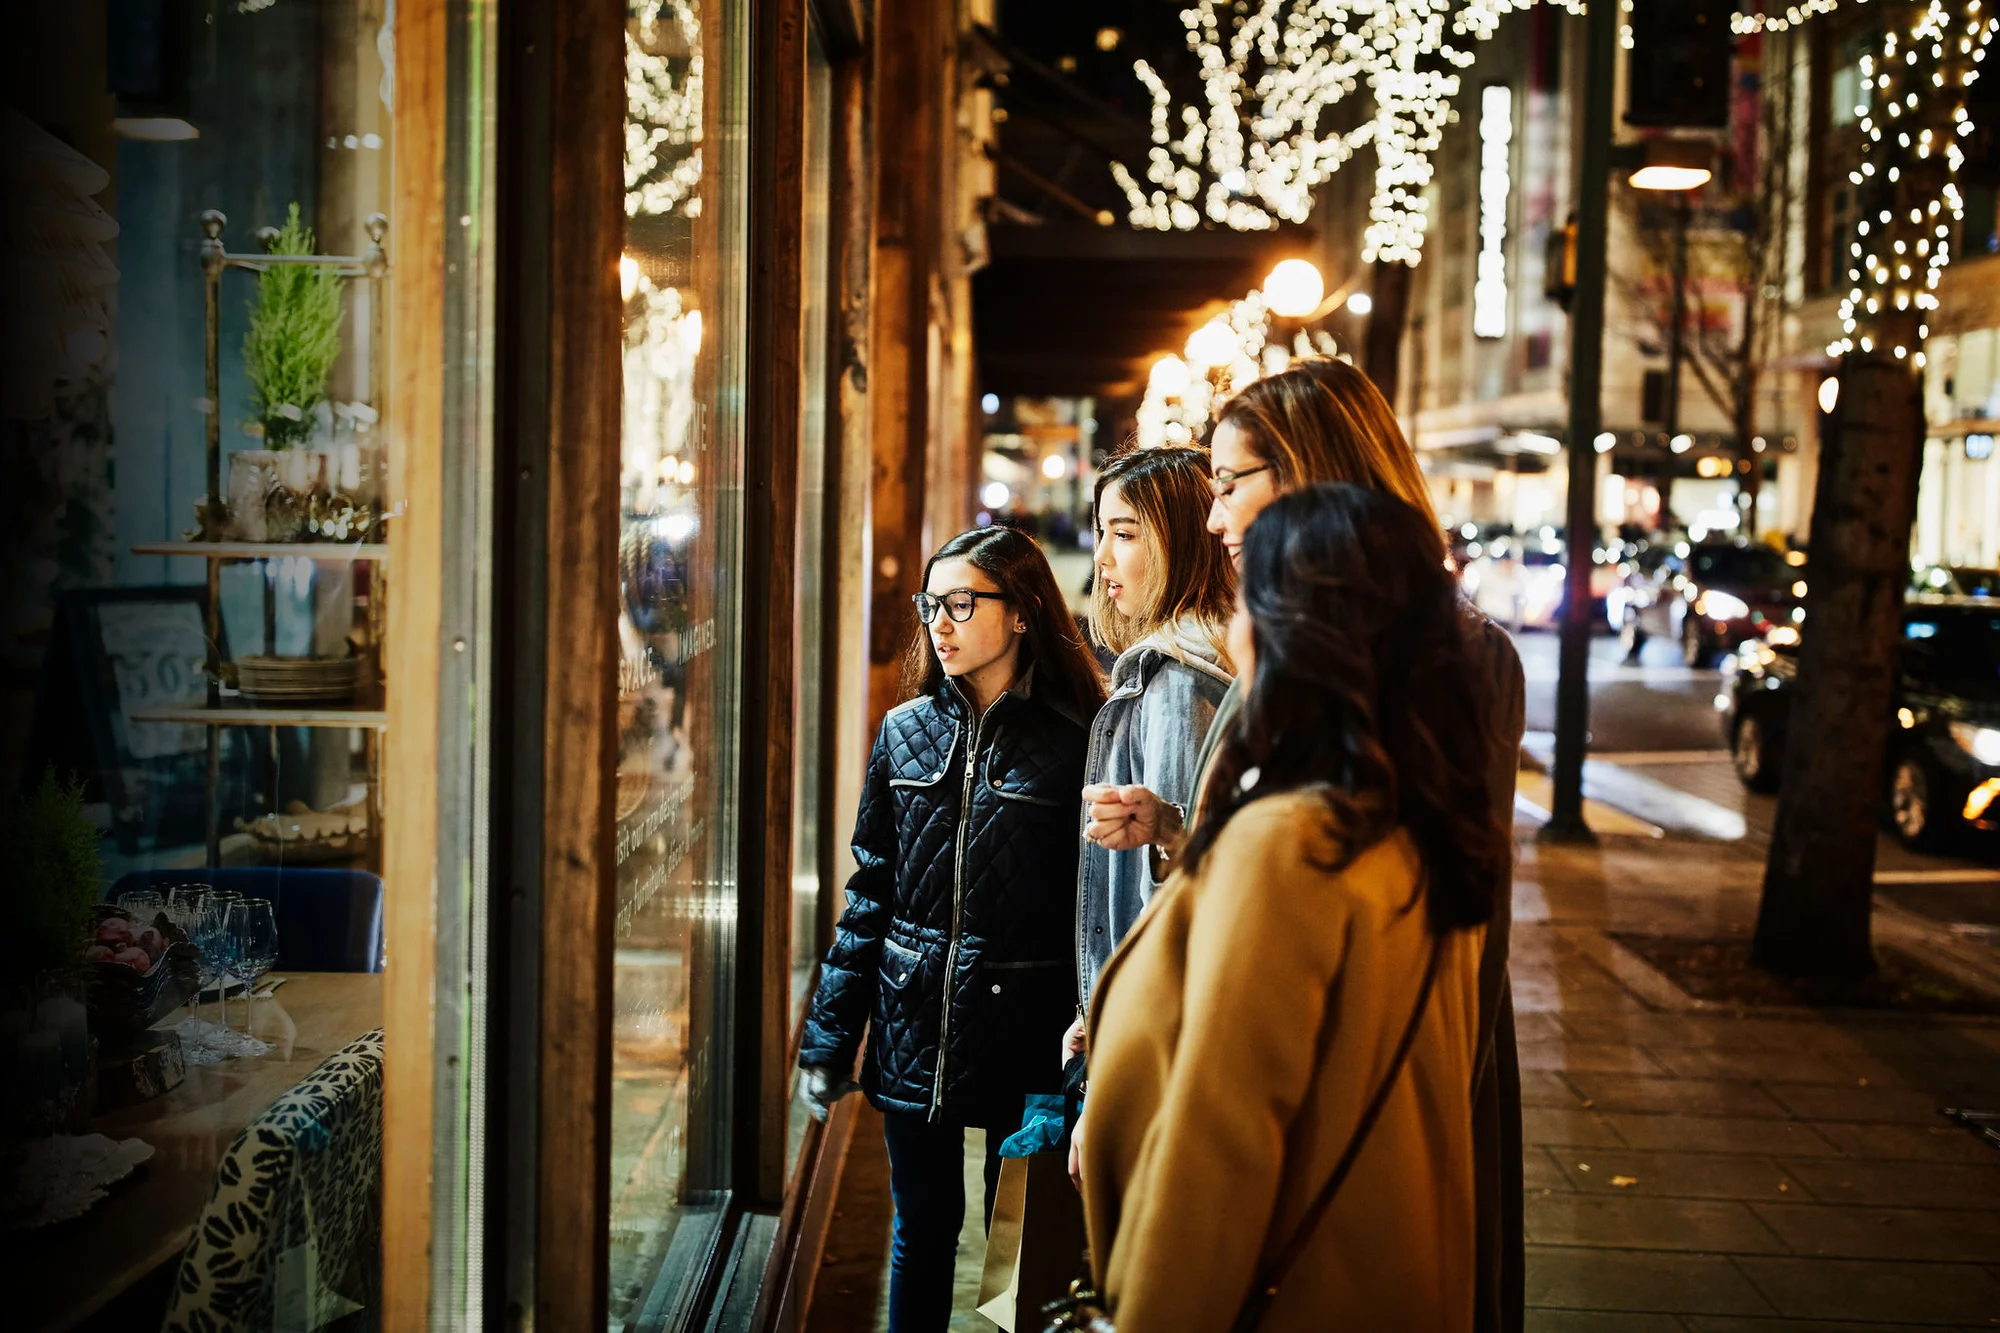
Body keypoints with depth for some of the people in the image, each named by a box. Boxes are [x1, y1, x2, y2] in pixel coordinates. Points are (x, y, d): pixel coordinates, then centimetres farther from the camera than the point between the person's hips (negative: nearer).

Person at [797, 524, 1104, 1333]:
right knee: (923, 1228, 15)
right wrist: (828, 1041, 5)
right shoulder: (907, 732, 4)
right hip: (912, 1033, 3)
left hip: (1024, 1040, -3)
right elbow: (870, 893, 6)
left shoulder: (1072, 742, -8)